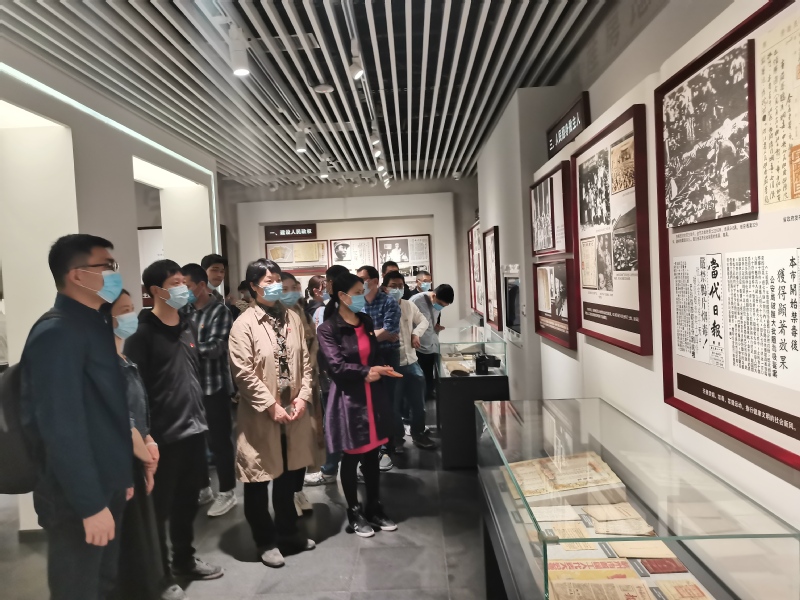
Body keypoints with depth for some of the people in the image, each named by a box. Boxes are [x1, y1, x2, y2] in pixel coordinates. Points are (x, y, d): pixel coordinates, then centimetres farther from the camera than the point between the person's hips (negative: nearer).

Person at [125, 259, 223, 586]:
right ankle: (160, 572, 26)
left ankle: (184, 560, 37)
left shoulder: (189, 327, 10)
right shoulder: (142, 334, -12)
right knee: (160, 506, 8)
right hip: (163, 436, -7)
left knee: (188, 501, 19)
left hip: (194, 430, 7)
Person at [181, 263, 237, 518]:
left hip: (214, 386, -6)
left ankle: (227, 493, 18)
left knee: (218, 441, 3)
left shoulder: (220, 311, -10)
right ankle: (202, 489, 32)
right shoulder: (185, 311, 10)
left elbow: (217, 347, -19)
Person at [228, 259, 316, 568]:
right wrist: (271, 406, -16)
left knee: (290, 475, 18)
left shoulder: (292, 318, 6)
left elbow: (305, 361, 6)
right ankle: (266, 541, 30)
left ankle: (288, 532, 38)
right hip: (261, 415, -5)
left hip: (294, 411, 5)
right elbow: (244, 373, -15)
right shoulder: (244, 324, -10)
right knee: (259, 481, 10)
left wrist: (303, 396, -5)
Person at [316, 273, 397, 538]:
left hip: (373, 396, 6)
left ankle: (374, 508, 29)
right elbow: (337, 366, -18)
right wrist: (367, 373, -11)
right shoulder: (327, 329, -11)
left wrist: (378, 371, -5)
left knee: (372, 456, 14)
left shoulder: (366, 322, 9)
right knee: (351, 457, 7)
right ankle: (354, 513, 23)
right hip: (348, 399, -6)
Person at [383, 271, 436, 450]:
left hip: (411, 362, 6)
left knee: (418, 402, 18)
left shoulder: (409, 305, 4)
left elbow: (423, 321, 19)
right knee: (394, 406, 8)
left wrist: (416, 333, 2)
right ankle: (396, 438, 27)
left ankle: (418, 434, 37)